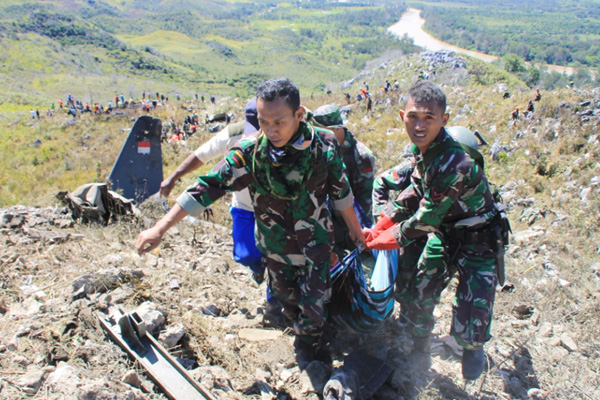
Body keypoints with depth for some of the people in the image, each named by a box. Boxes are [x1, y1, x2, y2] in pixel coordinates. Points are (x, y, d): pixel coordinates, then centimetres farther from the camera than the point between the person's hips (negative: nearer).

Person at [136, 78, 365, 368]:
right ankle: (301, 329, 54)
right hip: (275, 243, 1)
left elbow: (341, 191, -3)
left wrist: (354, 227, 10)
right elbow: (208, 187, -20)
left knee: (314, 303, 4)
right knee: (286, 298, 20)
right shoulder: (249, 151, -22)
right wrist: (160, 229, -21)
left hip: (315, 239, -1)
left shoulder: (324, 144, -19)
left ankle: (306, 345, 37)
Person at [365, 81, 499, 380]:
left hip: (476, 240, -7)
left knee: (469, 330, -7)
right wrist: (379, 227, 3)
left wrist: (382, 240, -13)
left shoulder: (453, 164, -35)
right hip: (443, 231, 7)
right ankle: (420, 355, 38)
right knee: (417, 300, 10)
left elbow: (425, 219, -27)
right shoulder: (421, 147, -8)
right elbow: (415, 190, 7)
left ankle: (473, 351, 31)